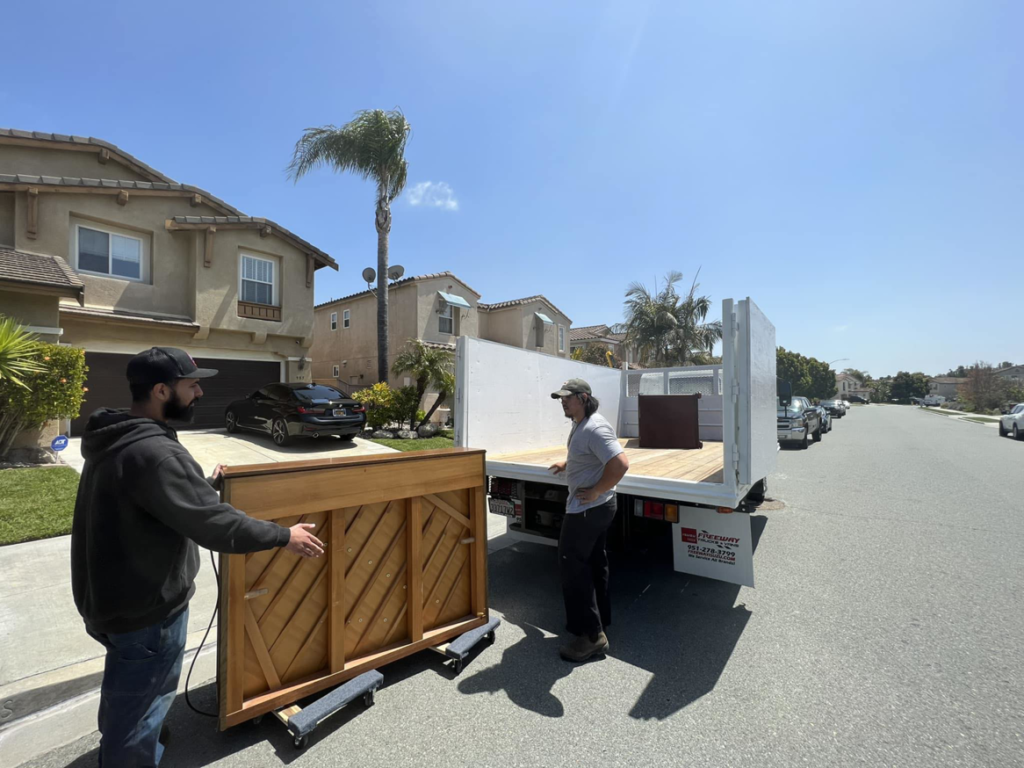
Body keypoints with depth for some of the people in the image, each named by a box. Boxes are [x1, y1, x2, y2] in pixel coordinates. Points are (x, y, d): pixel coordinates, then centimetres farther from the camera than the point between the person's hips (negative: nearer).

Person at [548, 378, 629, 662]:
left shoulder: (594, 428, -25)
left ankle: (591, 636, 8)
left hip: (587, 508, -11)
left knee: (572, 564, -3)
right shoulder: (580, 425, 8)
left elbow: (620, 464, -33)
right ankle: (600, 619, 36)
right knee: (594, 562, 20)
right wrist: (567, 463, 18)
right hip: (596, 508, 11)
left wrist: (595, 491, -25)